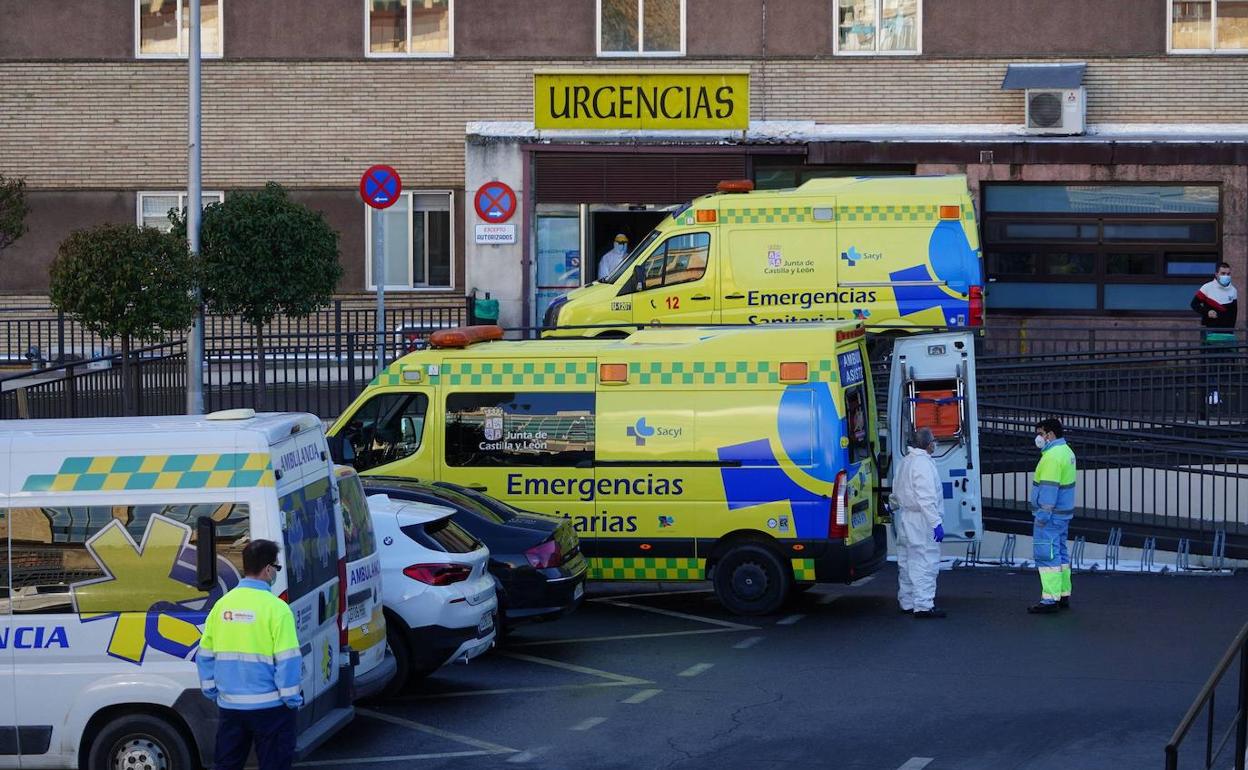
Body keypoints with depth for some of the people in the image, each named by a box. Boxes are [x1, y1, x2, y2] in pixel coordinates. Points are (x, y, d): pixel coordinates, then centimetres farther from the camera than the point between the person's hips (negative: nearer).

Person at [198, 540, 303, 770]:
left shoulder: (222, 605, 2)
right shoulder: (275, 608, -14)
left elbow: (205, 655, 8)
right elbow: (288, 660, -15)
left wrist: (211, 691, 18)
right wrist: (292, 699, -4)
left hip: (230, 705, 5)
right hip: (269, 706, -5)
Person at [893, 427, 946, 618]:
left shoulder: (906, 461, 13)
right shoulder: (923, 463, -17)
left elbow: (897, 490, 21)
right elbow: (926, 497, -22)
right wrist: (936, 523, -22)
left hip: (905, 517, 10)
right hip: (920, 520, -10)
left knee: (907, 563, 15)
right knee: (925, 562, -10)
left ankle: (907, 602, 22)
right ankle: (923, 606, -13)